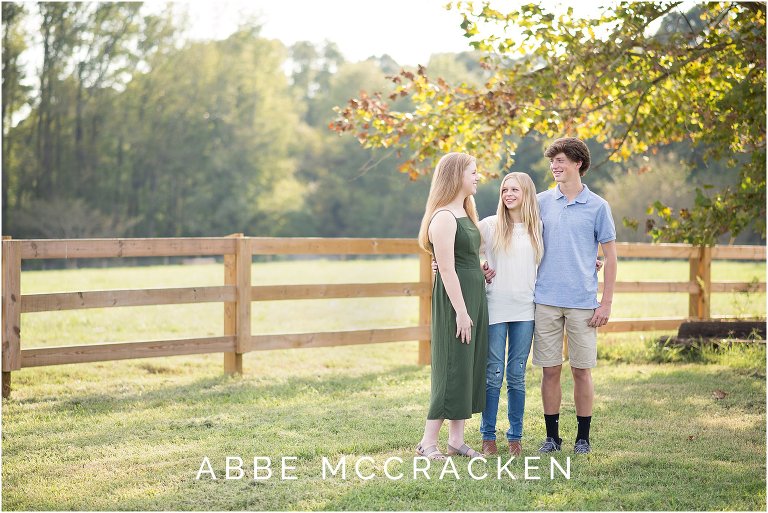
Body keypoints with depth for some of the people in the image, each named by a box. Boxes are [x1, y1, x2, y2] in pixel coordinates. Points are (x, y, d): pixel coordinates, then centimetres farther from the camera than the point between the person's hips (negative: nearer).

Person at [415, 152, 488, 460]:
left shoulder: (464, 214, 16)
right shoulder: (444, 217, -15)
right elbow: (447, 268, -19)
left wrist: (482, 272, 8)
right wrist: (461, 311, -21)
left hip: (474, 296, 9)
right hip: (454, 299, -9)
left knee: (470, 367, 9)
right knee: (452, 368, -8)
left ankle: (456, 440, 14)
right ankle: (428, 442, -2)